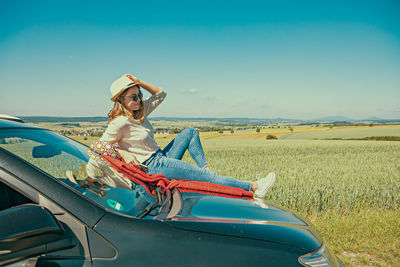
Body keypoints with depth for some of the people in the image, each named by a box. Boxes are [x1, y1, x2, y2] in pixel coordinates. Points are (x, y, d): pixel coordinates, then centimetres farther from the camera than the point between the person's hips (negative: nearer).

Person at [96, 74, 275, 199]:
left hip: (162, 158, 10)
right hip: (153, 168, -10)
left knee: (189, 132, 14)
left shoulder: (140, 112, 8)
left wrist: (139, 82, 5)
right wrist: (126, 156, -20)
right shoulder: (120, 123, -15)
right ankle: (253, 188, -6)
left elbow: (160, 94, 16)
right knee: (208, 178, -13)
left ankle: (206, 169, 3)